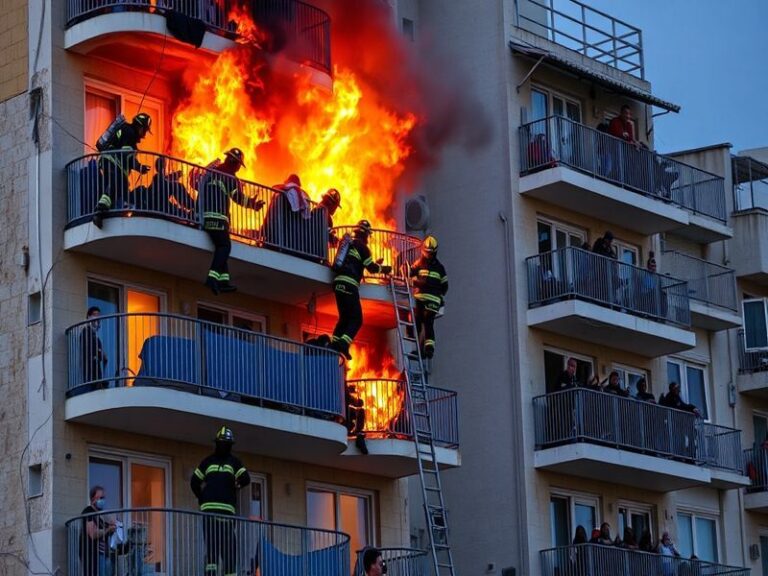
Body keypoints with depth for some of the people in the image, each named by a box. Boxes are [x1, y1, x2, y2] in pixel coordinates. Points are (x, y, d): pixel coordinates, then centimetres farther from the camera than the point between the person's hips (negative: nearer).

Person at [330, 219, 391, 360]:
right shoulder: (361, 246, -2)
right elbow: (372, 268, -1)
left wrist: (375, 264, 37)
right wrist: (383, 269, 19)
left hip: (338, 282, 8)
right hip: (349, 285, -8)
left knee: (344, 317, 16)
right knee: (356, 320, -4)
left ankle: (334, 343, 3)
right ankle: (343, 344, -20)